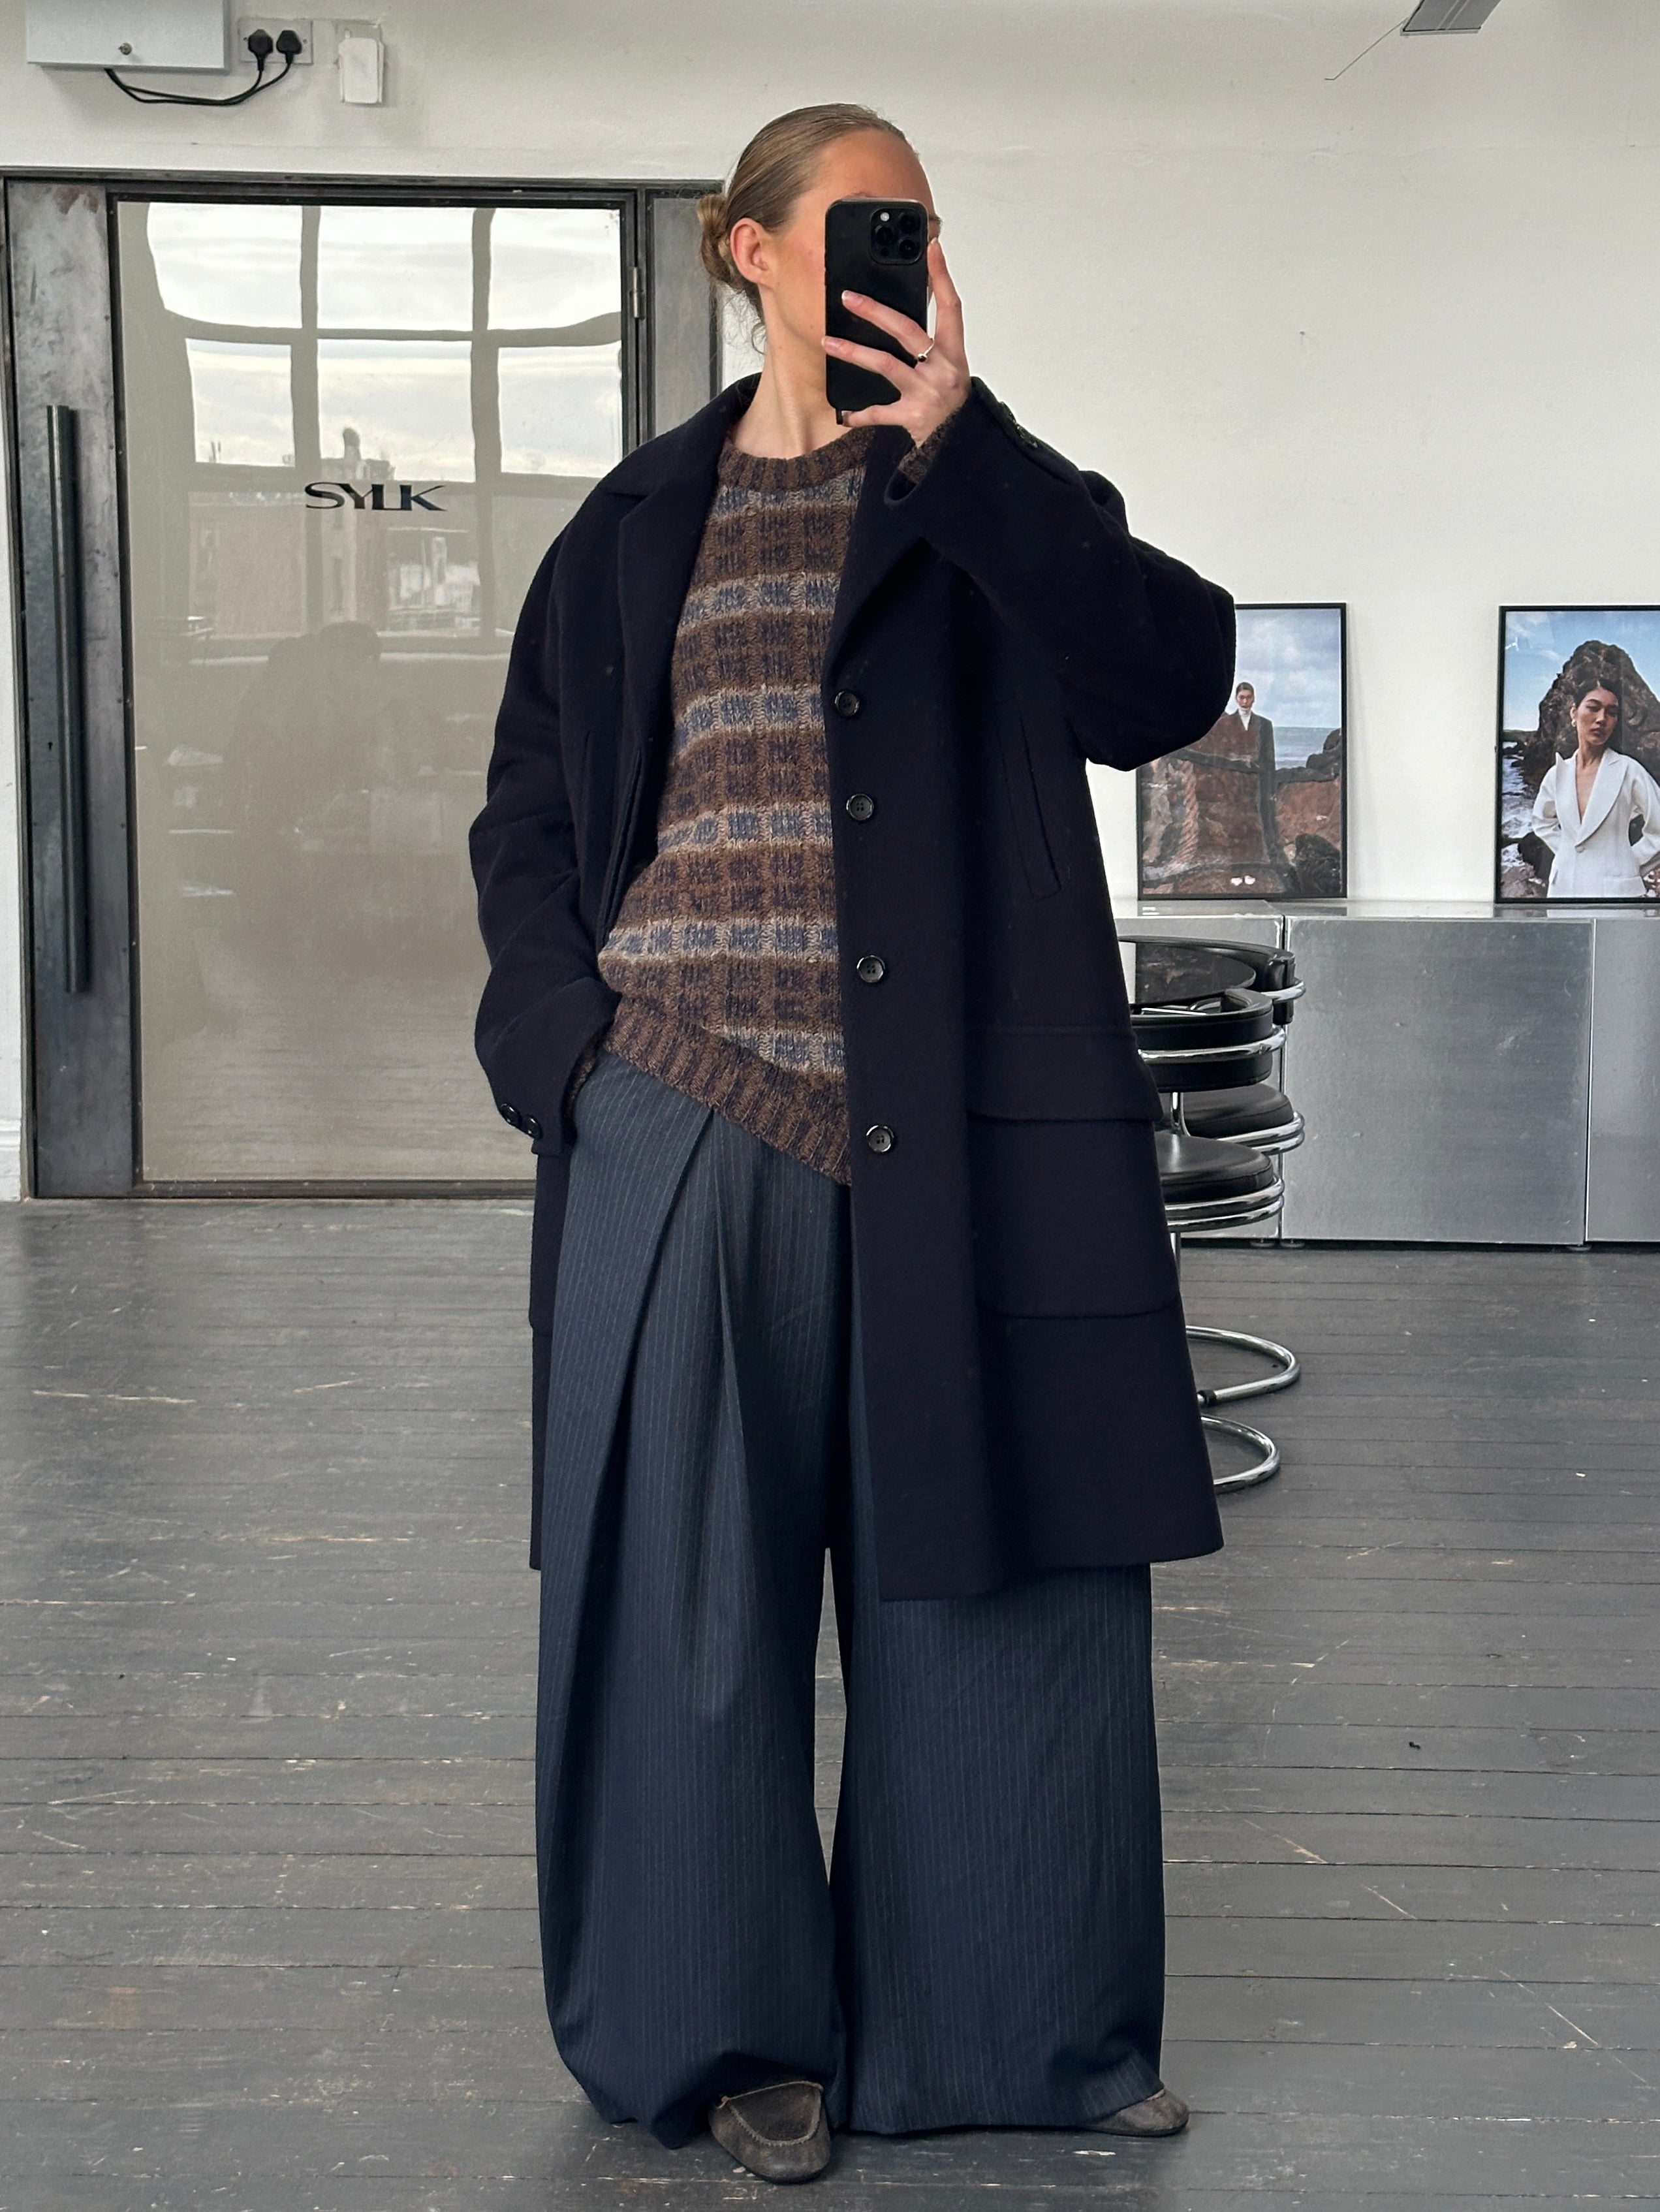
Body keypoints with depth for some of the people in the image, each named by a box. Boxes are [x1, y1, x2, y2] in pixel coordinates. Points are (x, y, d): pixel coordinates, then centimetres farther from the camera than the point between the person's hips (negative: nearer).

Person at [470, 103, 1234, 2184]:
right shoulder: (641, 525, 12)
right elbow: (531, 814, 15)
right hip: (686, 1132, 1)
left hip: (947, 1139, 0)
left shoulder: (993, 507, 9)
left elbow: (1170, 681, -10)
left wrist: (955, 445, -15)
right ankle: (735, 2027, 22)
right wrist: (564, 1041, 0)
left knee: (994, 1569, 4)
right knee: (689, 1591, 5)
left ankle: (1016, 2028, 22)